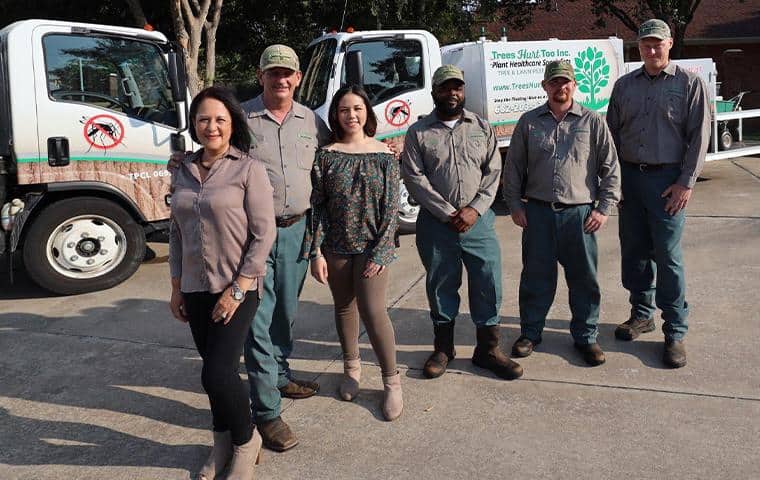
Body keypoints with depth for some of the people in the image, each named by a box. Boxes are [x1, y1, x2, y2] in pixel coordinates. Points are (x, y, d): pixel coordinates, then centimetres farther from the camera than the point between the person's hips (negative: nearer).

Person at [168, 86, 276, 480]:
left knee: (218, 373, -9)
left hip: (237, 288, -5)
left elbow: (263, 234, -12)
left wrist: (237, 290, -15)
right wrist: (176, 288, 11)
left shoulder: (248, 169, -8)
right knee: (213, 370, 13)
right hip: (196, 289, 5)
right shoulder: (183, 172, 8)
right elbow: (176, 233, 13)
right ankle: (223, 443, 32)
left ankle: (245, 441, 16)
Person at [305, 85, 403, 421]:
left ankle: (392, 381, 7)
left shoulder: (384, 155, -2)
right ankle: (351, 368, 35)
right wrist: (316, 252, -6)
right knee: (345, 307, 14)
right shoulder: (326, 155, 1)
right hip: (335, 247, 2)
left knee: (373, 311, -8)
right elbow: (317, 206, 0)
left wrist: (381, 253, -11)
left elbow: (391, 208, -4)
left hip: (372, 247, -2)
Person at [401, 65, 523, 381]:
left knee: (488, 284, 3)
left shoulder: (482, 128, 9)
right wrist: (448, 214, -11)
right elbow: (414, 178, -6)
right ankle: (443, 348, 26)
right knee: (441, 286, 9)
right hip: (436, 223, -1)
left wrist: (475, 209, -10)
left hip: (478, 220, 1)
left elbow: (493, 172, 4)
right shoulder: (418, 132, 2)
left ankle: (488, 349, 18)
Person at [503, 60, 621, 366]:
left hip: (580, 213, -1)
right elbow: (513, 167, 11)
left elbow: (611, 169, 5)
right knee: (535, 276, 8)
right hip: (538, 212, 1)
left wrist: (604, 208, -2)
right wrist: (514, 205, 4)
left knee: (584, 279, 6)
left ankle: (586, 336, 21)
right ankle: (530, 333, 23)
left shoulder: (592, 122, 4)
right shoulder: (528, 122, 7)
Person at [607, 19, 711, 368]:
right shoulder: (625, 85, 10)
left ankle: (675, 331, 6)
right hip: (629, 177, 4)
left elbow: (699, 137, -4)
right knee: (633, 251, 10)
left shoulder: (689, 83, -1)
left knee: (667, 256, -4)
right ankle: (642, 313, 27)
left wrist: (686, 182, -11)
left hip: (667, 180, -4)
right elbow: (611, 133, 13)